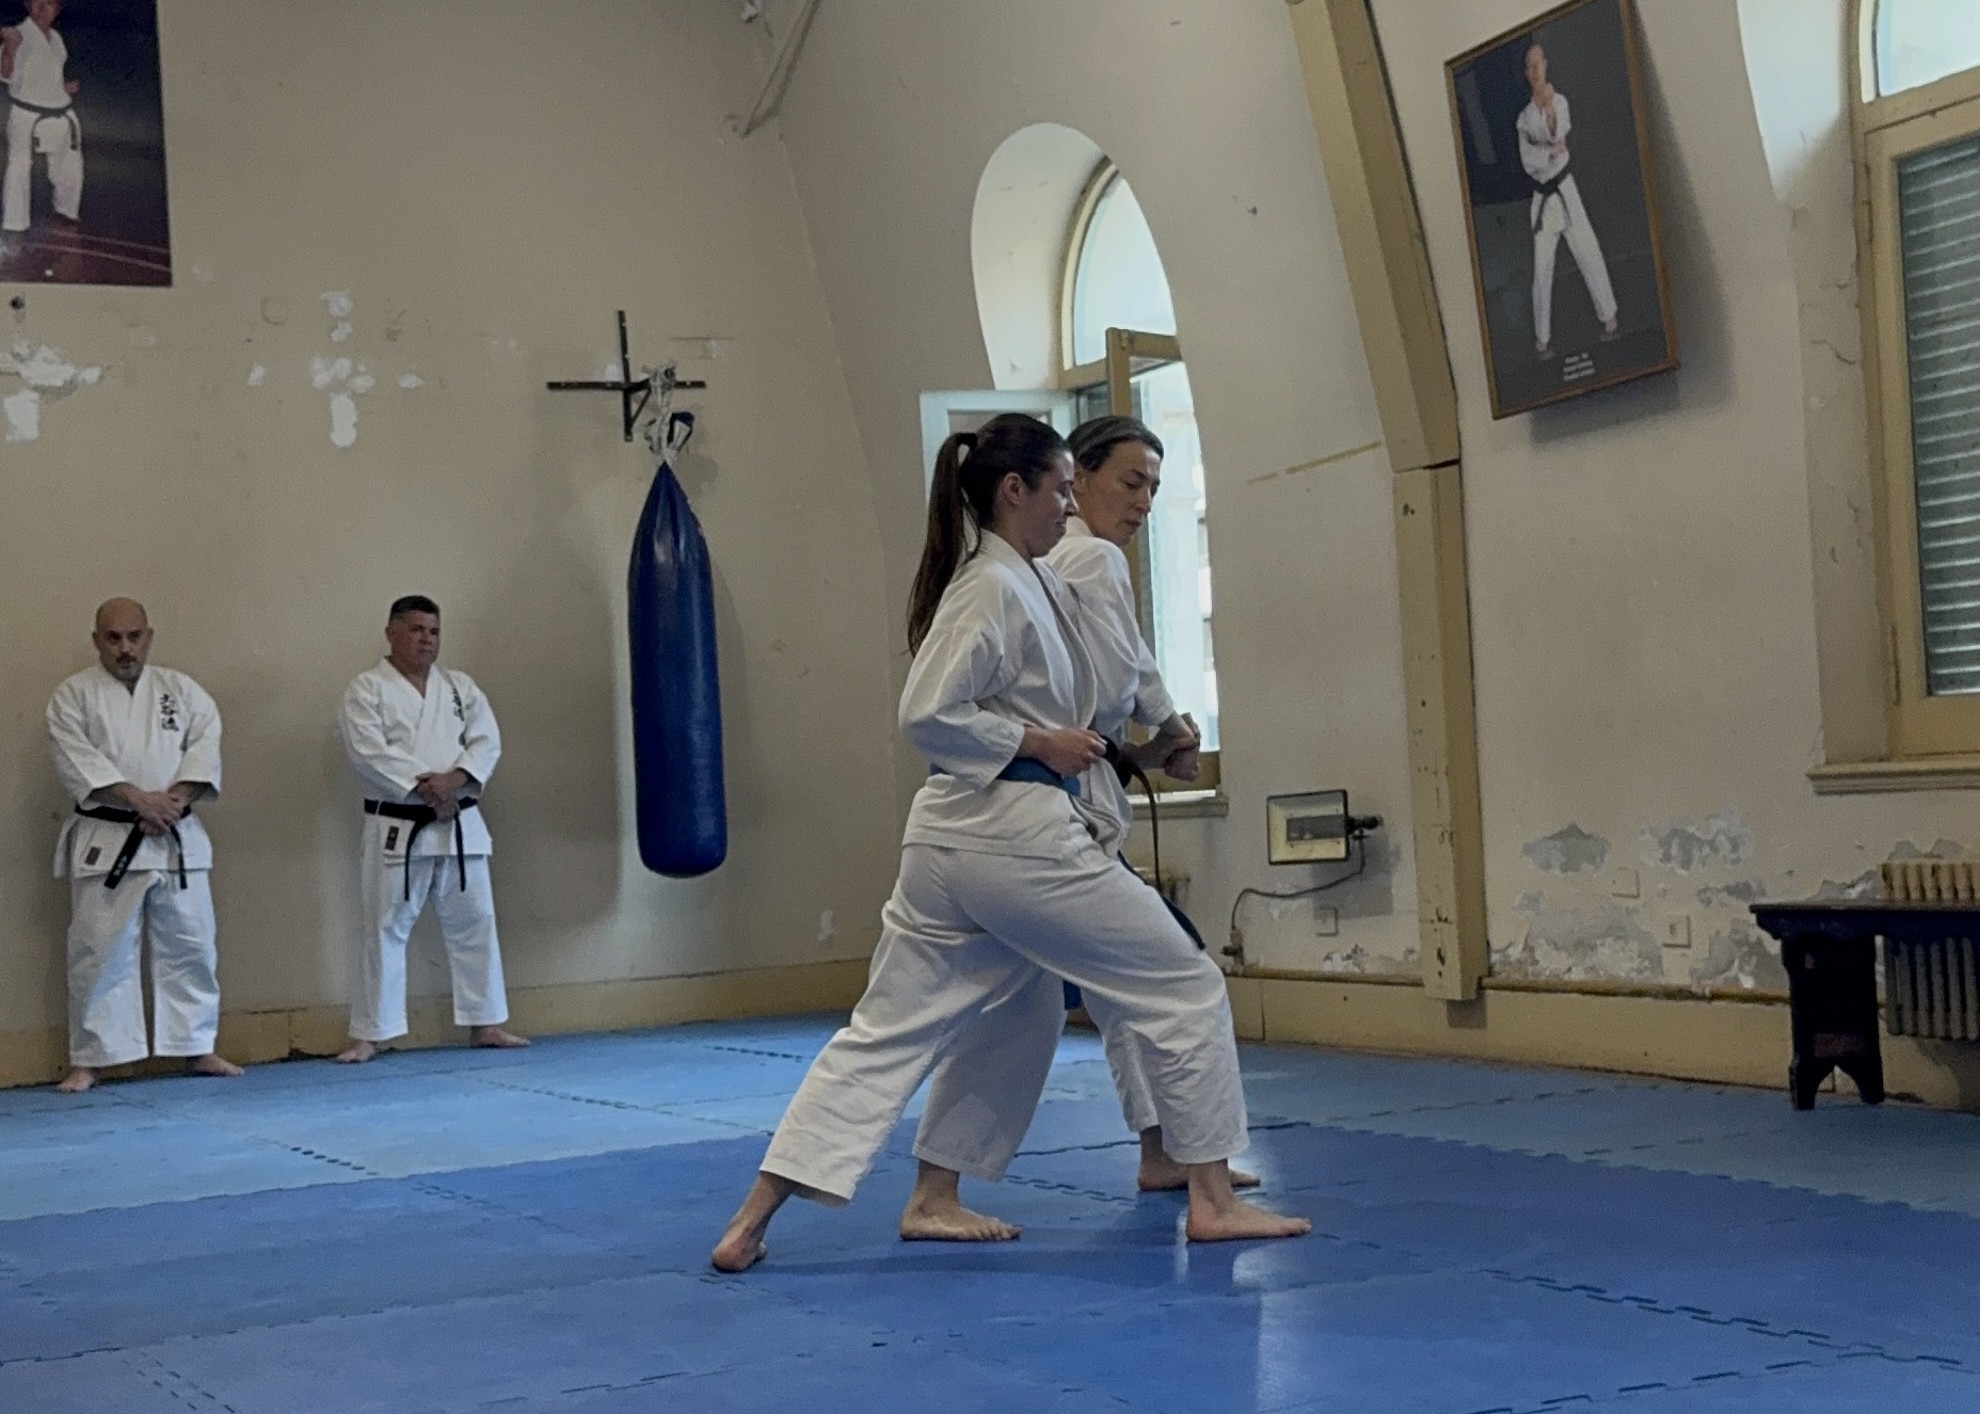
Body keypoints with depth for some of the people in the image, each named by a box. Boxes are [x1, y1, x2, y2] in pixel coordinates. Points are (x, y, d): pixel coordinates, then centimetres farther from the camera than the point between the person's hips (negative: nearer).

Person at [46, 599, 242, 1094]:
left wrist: (176, 799, -17)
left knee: (189, 946, 8)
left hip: (177, 839, 3)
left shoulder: (180, 689, 8)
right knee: (99, 953, -2)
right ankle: (87, 1060, 7)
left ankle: (198, 1048, 20)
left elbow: (205, 746, -1)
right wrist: (139, 799, -22)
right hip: (105, 841, -3)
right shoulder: (73, 695, -1)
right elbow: (78, 762, -12)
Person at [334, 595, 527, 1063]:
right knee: (385, 930, -2)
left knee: (475, 923, 8)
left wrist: (453, 780, -18)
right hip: (397, 828, -4)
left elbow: (487, 742, 0)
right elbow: (369, 753, -15)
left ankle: (485, 1023, 18)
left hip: (459, 825, 4)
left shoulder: (460, 687, 10)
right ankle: (368, 1034, 4)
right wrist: (423, 785, -22)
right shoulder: (368, 689, -3)